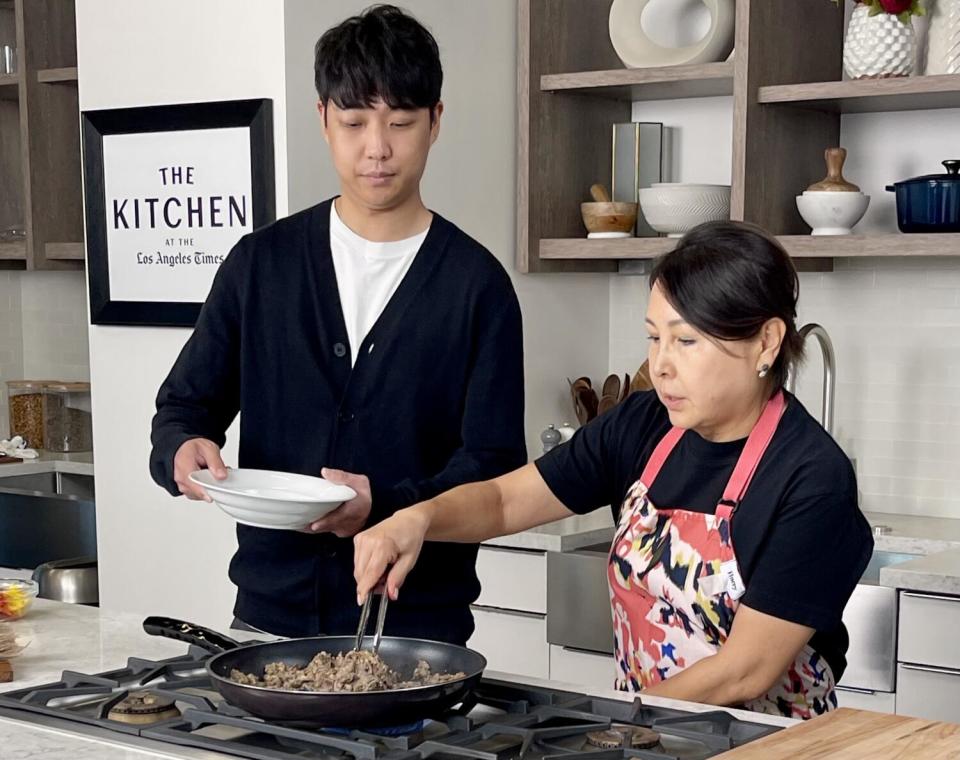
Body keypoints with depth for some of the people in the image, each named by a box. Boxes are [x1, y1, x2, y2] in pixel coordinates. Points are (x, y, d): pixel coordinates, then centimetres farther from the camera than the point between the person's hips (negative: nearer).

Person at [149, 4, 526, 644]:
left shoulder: (477, 283, -3)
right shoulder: (262, 263, 5)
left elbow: (493, 469, -7)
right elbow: (186, 403, 10)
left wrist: (387, 506, -24)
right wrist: (184, 448, -14)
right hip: (269, 609, 3)